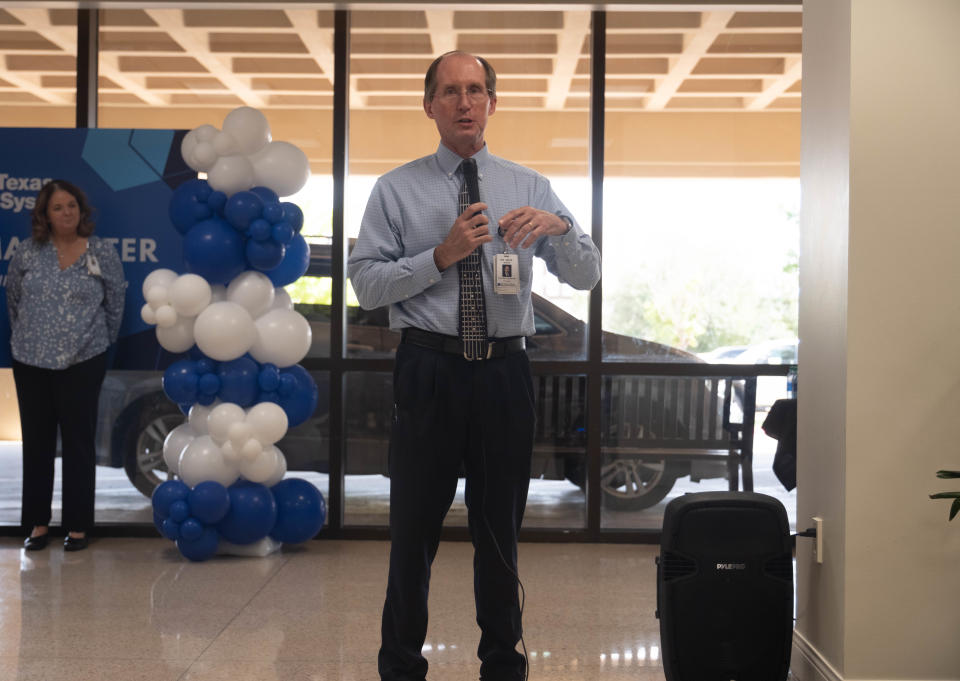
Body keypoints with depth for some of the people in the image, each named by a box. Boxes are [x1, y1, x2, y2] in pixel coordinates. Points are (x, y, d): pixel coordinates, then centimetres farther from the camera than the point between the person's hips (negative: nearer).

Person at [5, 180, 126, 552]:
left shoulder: (103, 253, -4)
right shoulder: (28, 251, 0)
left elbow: (115, 305, 5)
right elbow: (14, 299, 13)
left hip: (82, 362, -2)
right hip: (31, 361, 2)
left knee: (78, 441, 4)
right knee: (36, 441, 9)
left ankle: (78, 526, 13)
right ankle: (38, 523, 19)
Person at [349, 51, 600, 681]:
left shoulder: (529, 187, 9)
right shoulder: (396, 189, 4)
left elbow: (586, 276, 1)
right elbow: (366, 284, -4)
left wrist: (557, 225, -18)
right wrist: (442, 255, -15)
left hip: (505, 373, 2)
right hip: (429, 372, -1)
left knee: (501, 528, 13)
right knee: (415, 526, 7)